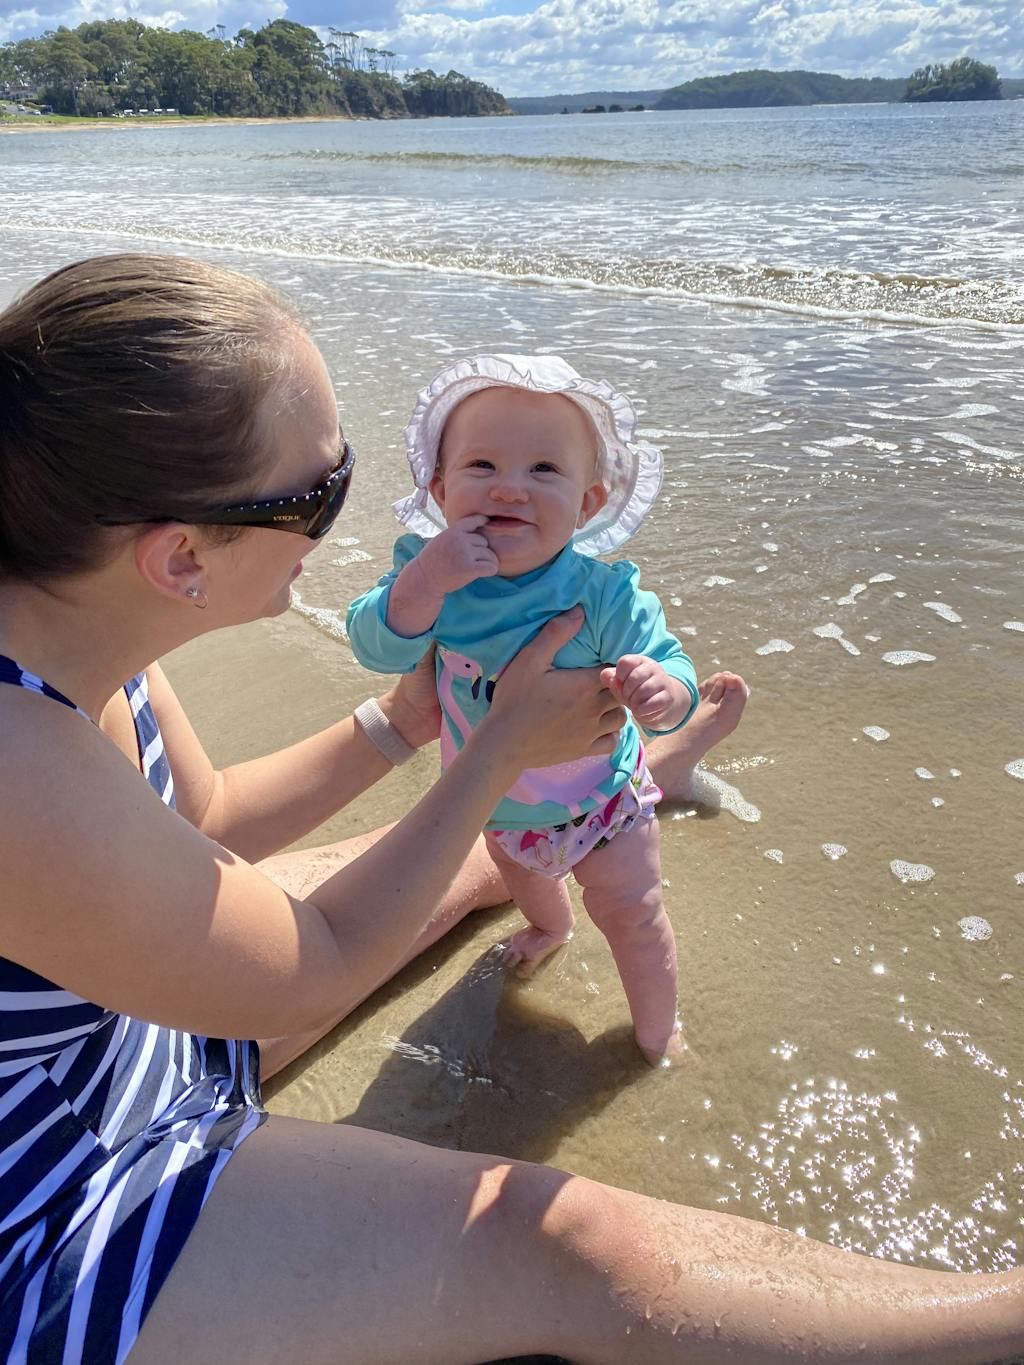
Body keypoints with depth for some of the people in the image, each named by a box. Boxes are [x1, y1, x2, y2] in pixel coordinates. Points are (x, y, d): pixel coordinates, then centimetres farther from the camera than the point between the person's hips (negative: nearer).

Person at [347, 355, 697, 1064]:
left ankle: (657, 1026, 44)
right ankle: (551, 925, 70)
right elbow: (378, 649, -33)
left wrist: (660, 692, -55)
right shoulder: (425, 567, -24)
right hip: (494, 798, 4)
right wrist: (423, 584, -51)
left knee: (633, 917, 13)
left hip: (595, 800, -4)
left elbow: (672, 673, -31)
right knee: (520, 870, 35)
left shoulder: (603, 594, -32)